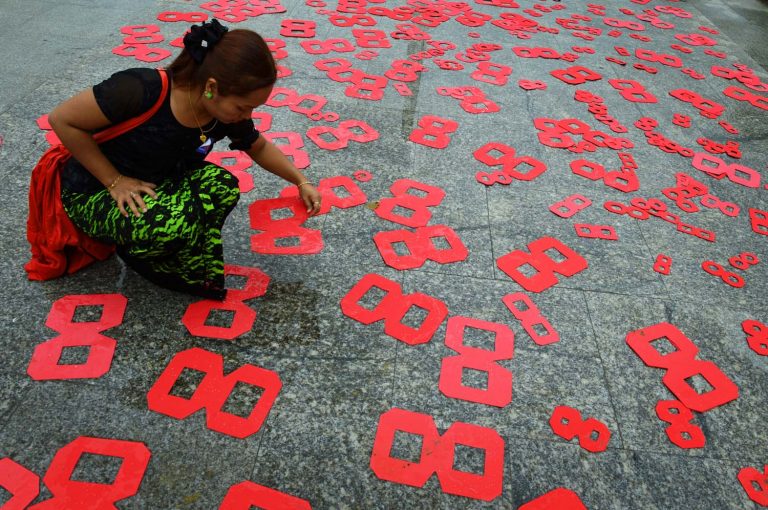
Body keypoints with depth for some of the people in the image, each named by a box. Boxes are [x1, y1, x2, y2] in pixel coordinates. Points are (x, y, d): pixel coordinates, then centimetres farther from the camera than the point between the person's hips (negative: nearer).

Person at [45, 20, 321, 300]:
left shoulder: (229, 113, -13)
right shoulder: (141, 90, -33)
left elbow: (259, 148, 9)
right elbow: (62, 120, -21)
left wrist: (302, 182, 4)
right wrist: (115, 181, -20)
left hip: (154, 185, 5)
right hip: (93, 195, -5)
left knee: (223, 185, -22)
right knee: (179, 221, -33)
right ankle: (135, 251, 0)